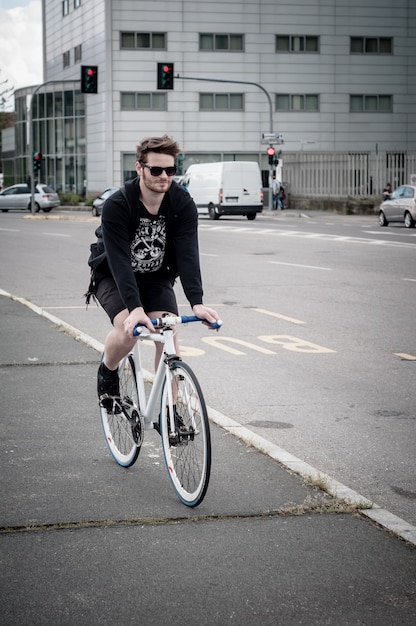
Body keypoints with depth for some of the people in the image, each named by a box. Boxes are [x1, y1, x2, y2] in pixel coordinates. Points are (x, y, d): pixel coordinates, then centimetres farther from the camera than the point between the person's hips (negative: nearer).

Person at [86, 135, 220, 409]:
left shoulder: (183, 204, -19)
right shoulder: (116, 206, -28)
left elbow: (188, 254, -27)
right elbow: (119, 260, -35)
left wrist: (196, 302, -41)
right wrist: (135, 307, -47)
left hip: (157, 278, 3)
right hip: (113, 277, -3)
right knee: (128, 329, -28)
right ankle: (107, 372, 5)